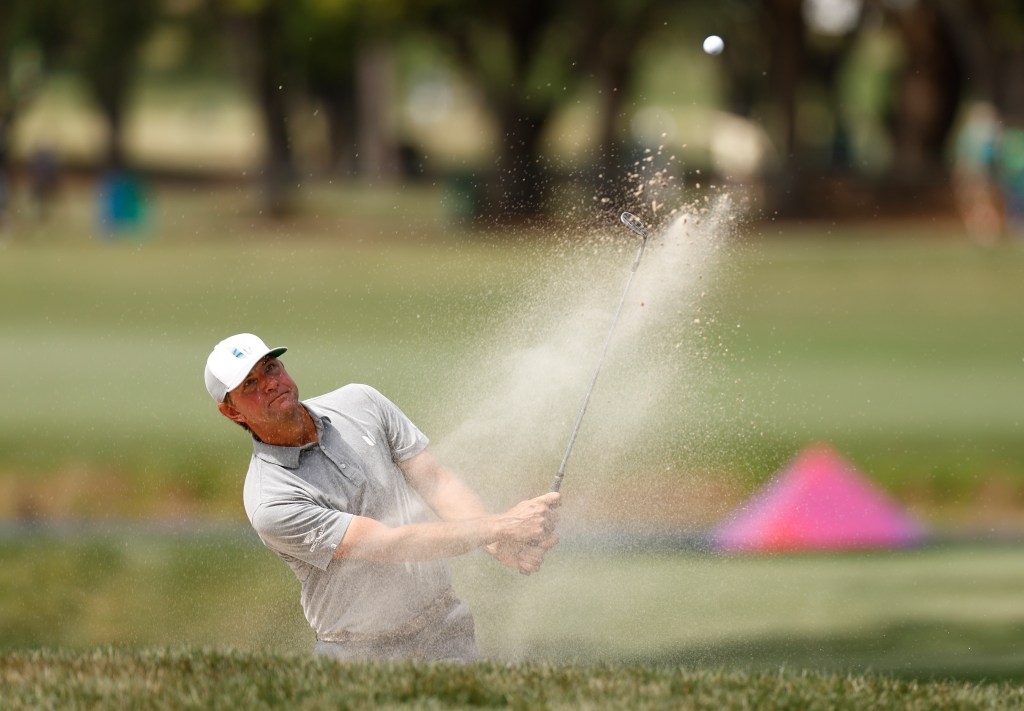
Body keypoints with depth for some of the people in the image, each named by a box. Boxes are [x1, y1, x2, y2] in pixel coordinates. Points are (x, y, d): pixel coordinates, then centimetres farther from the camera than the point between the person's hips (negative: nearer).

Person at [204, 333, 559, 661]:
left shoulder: (361, 403, 3)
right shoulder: (270, 502, -17)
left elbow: (434, 481, 1)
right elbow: (389, 544, -19)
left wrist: (500, 544, -17)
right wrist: (501, 527, -20)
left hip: (445, 631, 3)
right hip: (358, 653, -3)